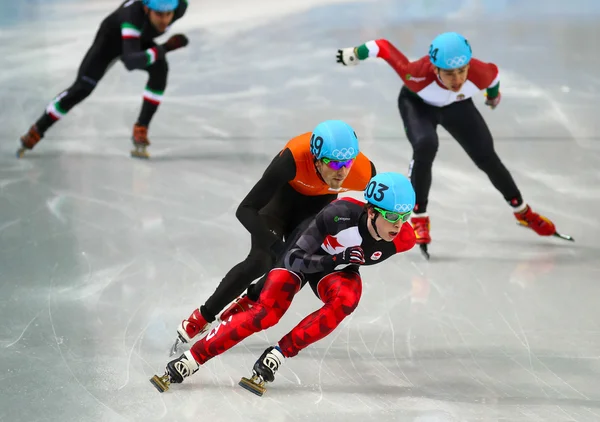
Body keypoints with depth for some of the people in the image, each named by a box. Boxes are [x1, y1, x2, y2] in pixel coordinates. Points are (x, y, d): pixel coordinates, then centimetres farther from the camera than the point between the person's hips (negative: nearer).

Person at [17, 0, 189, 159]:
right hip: (112, 37, -4)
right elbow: (130, 62, -56)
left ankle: (141, 131, -17)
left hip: (142, 40, 4)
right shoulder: (133, 16, -46)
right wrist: (162, 49, -56)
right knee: (82, 88, -8)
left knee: (160, 69, -25)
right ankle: (35, 132, 8)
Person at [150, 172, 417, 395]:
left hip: (339, 268, 3)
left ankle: (276, 356, -24)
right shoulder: (341, 213, -37)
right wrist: (336, 259, -39)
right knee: (267, 313, -21)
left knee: (346, 300, -31)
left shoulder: (403, 239, -24)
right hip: (302, 257, -3)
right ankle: (188, 361, -14)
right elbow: (295, 258, -29)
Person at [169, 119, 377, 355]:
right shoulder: (293, 159, -44)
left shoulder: (363, 172, -37)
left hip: (320, 200, 3)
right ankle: (201, 319, 0)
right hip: (285, 191, -3)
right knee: (260, 261, -18)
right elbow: (245, 209, -39)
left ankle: (248, 302, 22)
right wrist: (266, 235, -54)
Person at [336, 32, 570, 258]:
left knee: (486, 157, 5)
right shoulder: (419, 75, -44)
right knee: (426, 146, -31)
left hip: (458, 106, 3)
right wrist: (355, 54, -12)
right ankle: (418, 217, -15)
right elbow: (384, 47, -31)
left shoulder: (480, 74, -38)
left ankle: (523, 212, 28)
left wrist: (494, 93, 11)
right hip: (417, 104, -3)